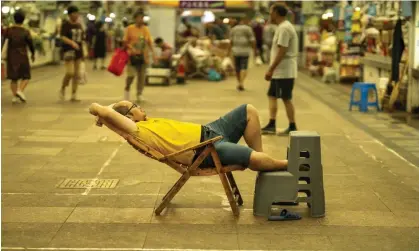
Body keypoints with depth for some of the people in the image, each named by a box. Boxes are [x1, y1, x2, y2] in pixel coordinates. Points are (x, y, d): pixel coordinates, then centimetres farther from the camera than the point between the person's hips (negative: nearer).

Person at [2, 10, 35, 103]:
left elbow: (5, 44, -7)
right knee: (26, 76, 9)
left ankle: (14, 96, 3)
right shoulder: (25, 32, -7)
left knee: (14, 78, 12)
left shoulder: (8, 30, -1)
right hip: (22, 57, -3)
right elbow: (30, 44, 1)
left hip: (11, 57, 3)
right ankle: (20, 90, -14)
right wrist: (33, 54, 14)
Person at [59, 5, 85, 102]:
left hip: (78, 51, 6)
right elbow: (63, 37, -15)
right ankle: (62, 89, 8)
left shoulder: (79, 25, 13)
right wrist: (72, 43, -33)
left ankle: (74, 95, 9)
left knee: (76, 74, 4)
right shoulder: (65, 24, -5)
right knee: (70, 72, -17)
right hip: (68, 50, -6)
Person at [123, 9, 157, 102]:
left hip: (143, 56, 4)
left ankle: (139, 94, 19)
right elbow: (125, 42, -2)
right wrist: (132, 49, -18)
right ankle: (127, 89, 17)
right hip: (133, 56, -4)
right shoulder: (130, 29, -4)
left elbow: (150, 42, 8)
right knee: (131, 75, -10)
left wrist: (153, 54, -1)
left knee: (142, 76, 5)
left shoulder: (146, 29, 7)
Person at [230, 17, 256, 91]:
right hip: (245, 51, -4)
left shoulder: (233, 29, 10)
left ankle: (239, 83, 22)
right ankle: (241, 82, -20)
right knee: (244, 68, -5)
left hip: (236, 50, 4)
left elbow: (231, 41, 10)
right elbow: (252, 41, -6)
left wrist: (231, 49, 18)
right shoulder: (248, 29, -3)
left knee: (237, 68, 12)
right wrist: (255, 50, 0)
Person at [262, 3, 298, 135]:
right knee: (272, 95, 12)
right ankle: (271, 125, 13)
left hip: (284, 71, -10)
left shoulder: (284, 28, -18)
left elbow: (281, 52, -23)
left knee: (286, 99, -3)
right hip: (280, 71, 10)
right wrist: (271, 69, 19)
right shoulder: (284, 27, 14)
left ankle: (292, 127, 6)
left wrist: (271, 69, -21)